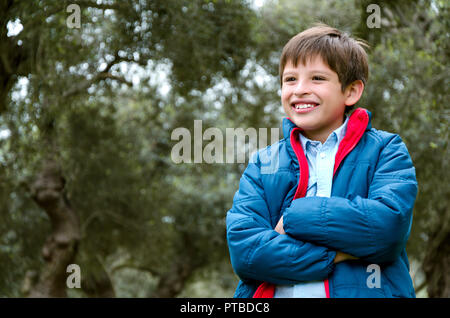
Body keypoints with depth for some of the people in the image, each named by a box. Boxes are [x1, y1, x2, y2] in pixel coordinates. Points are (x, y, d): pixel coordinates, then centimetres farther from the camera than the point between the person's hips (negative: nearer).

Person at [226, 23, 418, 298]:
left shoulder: (385, 150, 4)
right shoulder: (262, 164, 9)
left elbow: (389, 224, -14)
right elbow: (242, 248, -5)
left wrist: (293, 217, -10)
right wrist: (336, 255, -13)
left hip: (364, 291, -2)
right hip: (276, 294, 2)